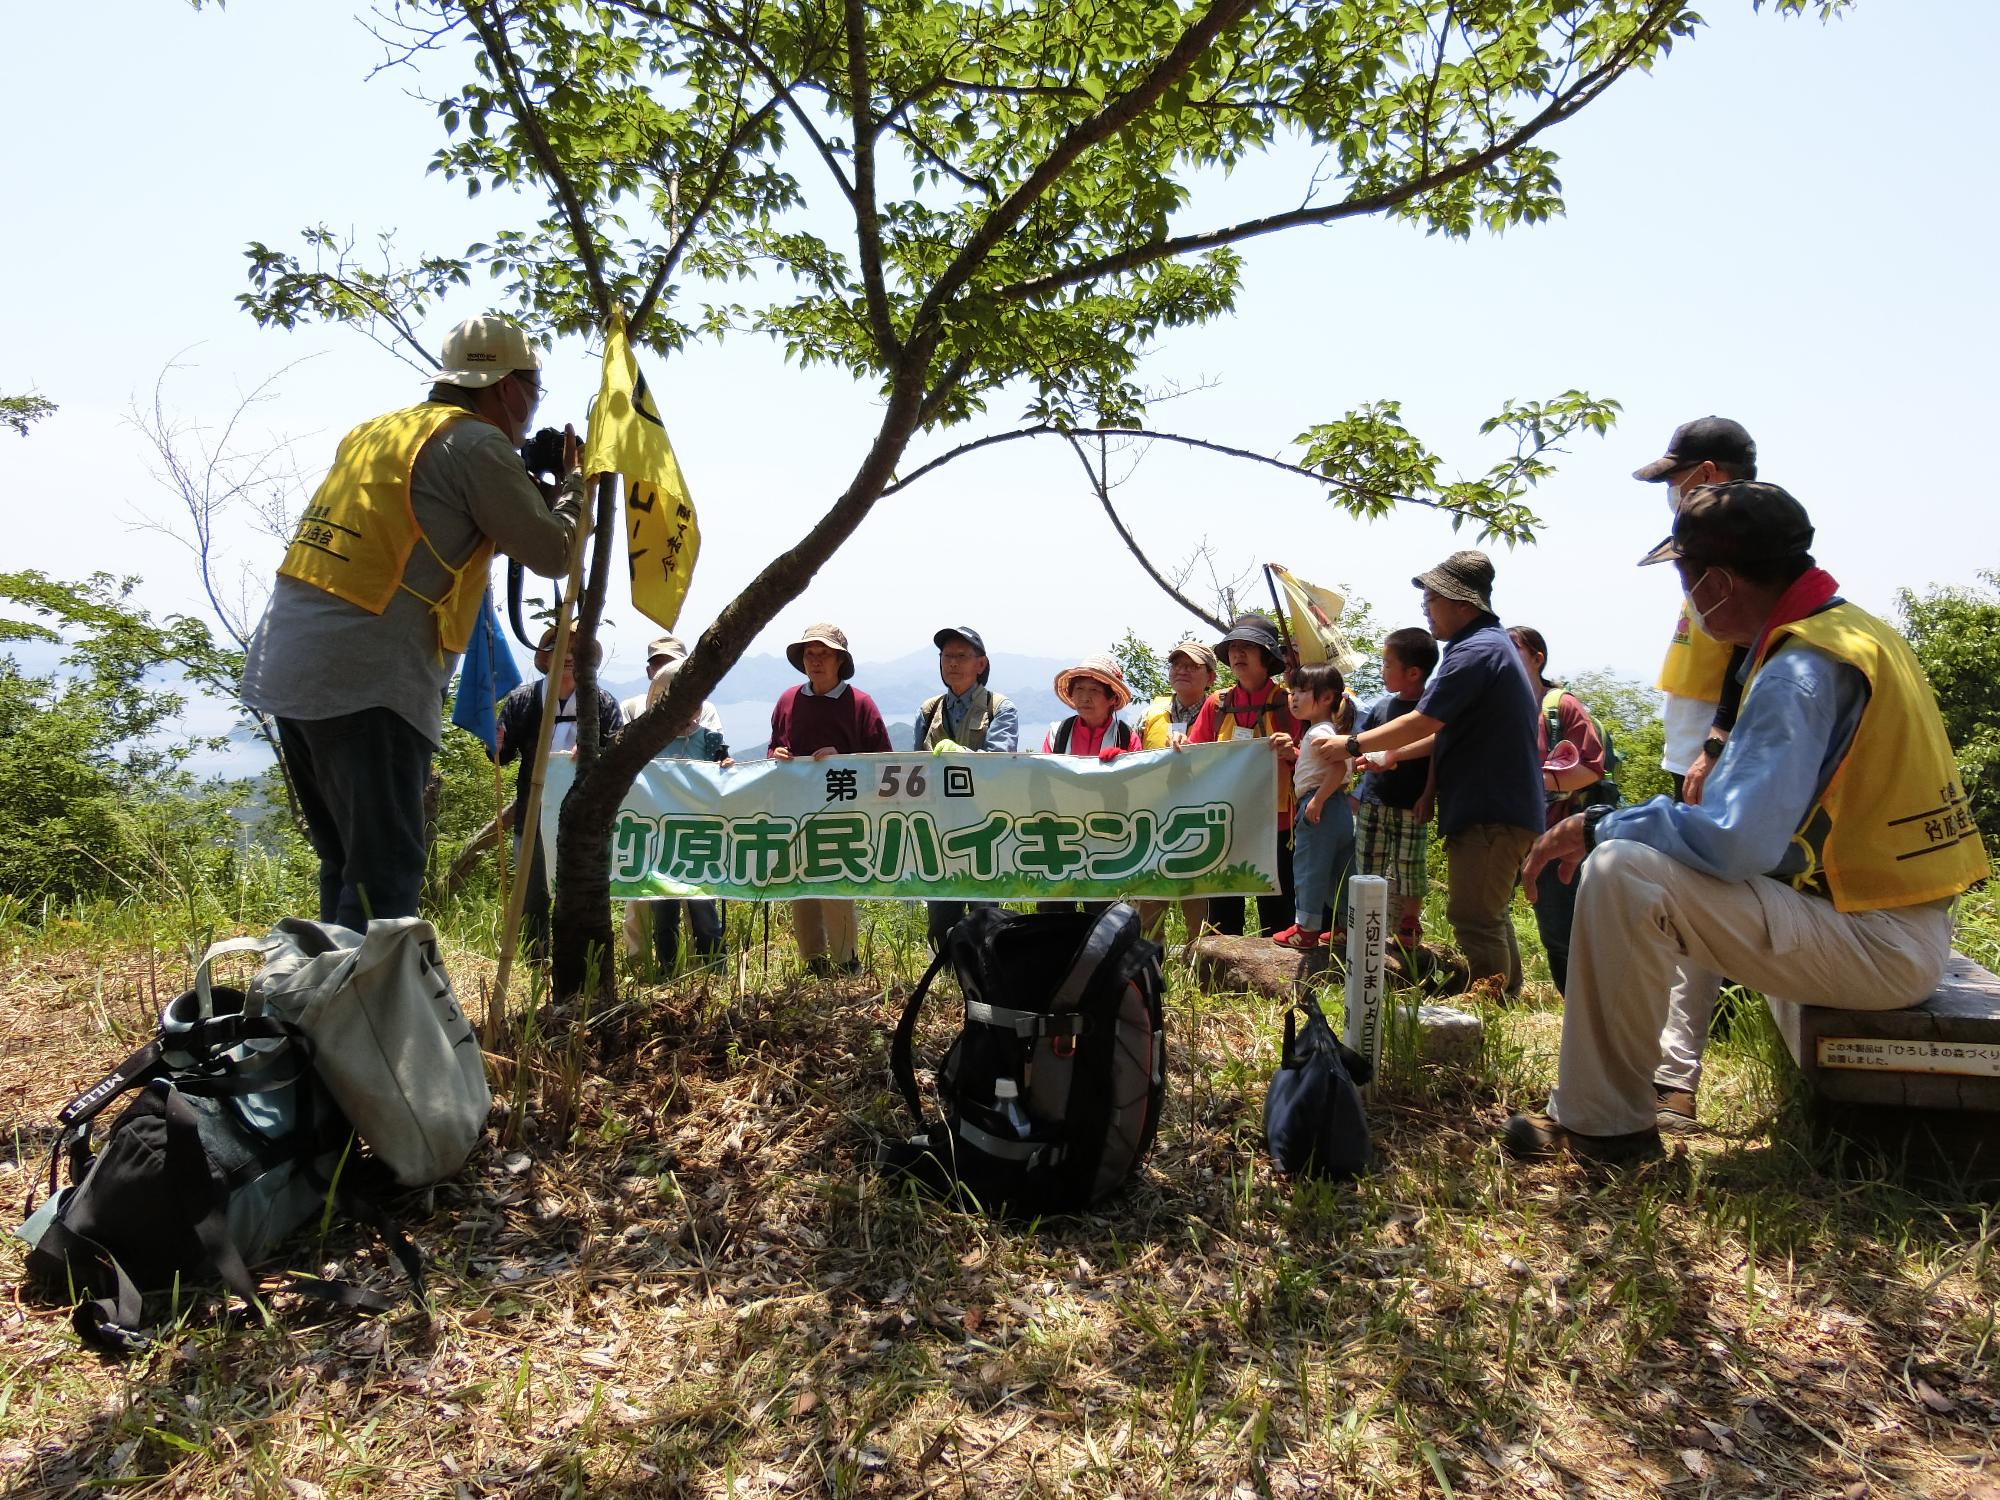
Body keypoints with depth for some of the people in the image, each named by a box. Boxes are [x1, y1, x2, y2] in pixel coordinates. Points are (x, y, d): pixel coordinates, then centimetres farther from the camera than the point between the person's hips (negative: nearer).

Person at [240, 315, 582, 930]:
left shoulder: (376, 431, 20)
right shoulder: (476, 443, -5)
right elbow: (551, 551, -2)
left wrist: (523, 480, 26)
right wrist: (575, 481, 16)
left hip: (285, 667, 9)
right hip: (366, 681, -9)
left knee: (345, 865, 16)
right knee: (385, 877, -7)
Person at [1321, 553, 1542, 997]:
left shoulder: (1475, 651, -17)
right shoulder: (1493, 643, 19)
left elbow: (1423, 722, -21)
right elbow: (1448, 731, 21)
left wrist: (1353, 744, -11)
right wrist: (1390, 758, 14)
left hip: (1489, 814, -11)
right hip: (1502, 808, 11)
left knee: (1474, 919, -8)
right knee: (1491, 916, 19)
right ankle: (1506, 1004, 30)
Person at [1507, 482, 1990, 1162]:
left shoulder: (1801, 669, -21)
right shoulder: (1853, 628, 10)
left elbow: (1737, 842, -29)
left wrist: (1597, 825, -18)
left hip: (1874, 946, -10)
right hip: (1911, 926, 11)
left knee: (1623, 873, -25)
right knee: (1681, 874, 27)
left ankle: (1603, 1124, -12)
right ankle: (1671, 1079, 27)